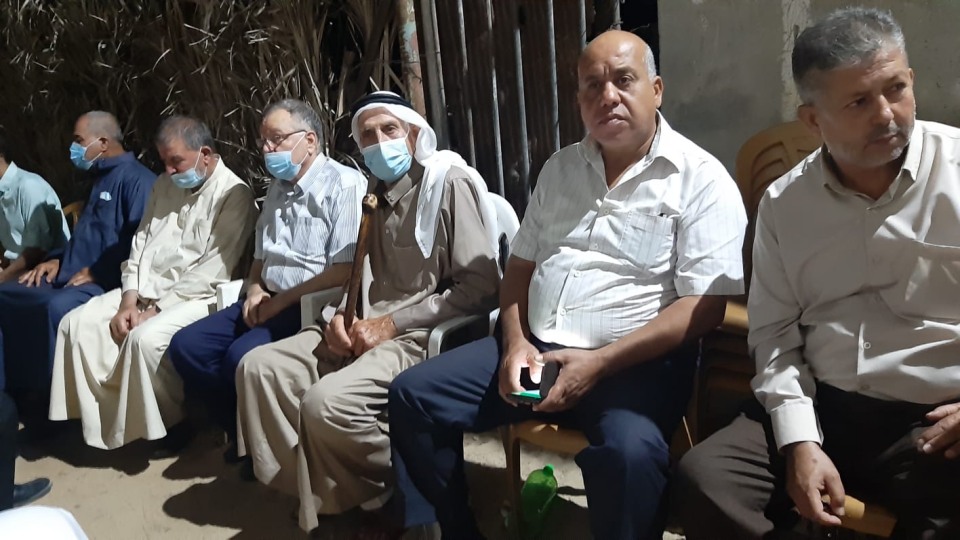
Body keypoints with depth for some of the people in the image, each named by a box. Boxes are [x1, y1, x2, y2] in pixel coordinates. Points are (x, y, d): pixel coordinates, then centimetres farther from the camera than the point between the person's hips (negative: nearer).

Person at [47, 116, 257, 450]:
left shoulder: (234, 195, -12)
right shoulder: (165, 185, 13)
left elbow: (212, 270, -18)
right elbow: (141, 244, 12)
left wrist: (157, 309, -18)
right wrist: (129, 301, -2)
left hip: (195, 297, -8)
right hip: (147, 288, 8)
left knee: (145, 337, -32)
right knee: (77, 323, -6)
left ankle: (163, 425, -8)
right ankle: (101, 421, 1)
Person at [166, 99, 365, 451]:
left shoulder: (343, 184, -10)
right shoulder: (277, 189, 18)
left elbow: (345, 272, -18)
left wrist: (281, 301, -13)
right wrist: (255, 289, 3)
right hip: (270, 303, 9)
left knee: (241, 356, -29)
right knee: (186, 346, -5)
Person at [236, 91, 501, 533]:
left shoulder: (448, 181, -7)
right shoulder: (373, 196, 19)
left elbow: (480, 287, -15)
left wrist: (392, 323, -16)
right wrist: (338, 315, 1)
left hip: (419, 336, -8)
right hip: (367, 330, 8)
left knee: (325, 400, -29)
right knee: (258, 367, -7)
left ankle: (388, 494, -2)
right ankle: (316, 491, 0)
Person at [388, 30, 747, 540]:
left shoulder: (701, 179, -6)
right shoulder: (560, 168, 13)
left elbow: (703, 306, -13)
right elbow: (520, 264, 16)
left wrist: (600, 363, -20)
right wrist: (515, 341, -3)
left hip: (636, 361, -5)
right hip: (535, 346, 6)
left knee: (628, 452, -36)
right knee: (413, 395, -3)